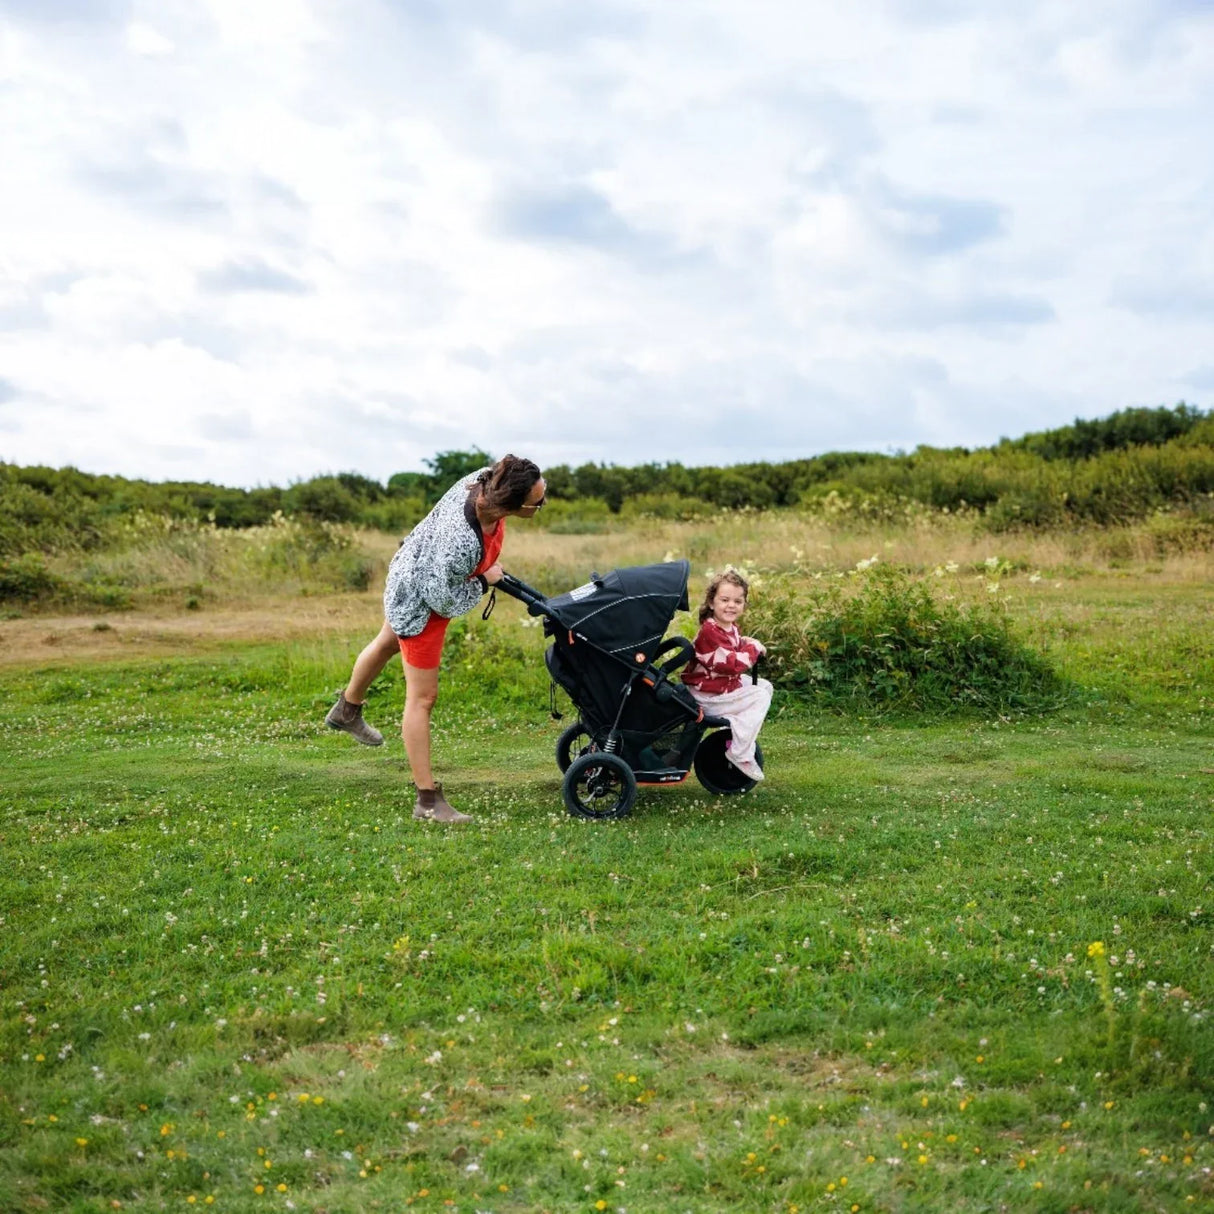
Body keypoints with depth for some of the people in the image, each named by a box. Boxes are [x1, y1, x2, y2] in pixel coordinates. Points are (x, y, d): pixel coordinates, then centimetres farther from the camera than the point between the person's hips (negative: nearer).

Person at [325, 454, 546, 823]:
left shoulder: (485, 480, -23)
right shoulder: (462, 543, -45)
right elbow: (443, 601, -30)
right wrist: (483, 581, -15)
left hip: (413, 569, 9)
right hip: (420, 603, -9)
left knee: (388, 643, 33)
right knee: (422, 697, 0)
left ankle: (347, 711, 60)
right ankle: (428, 800, 11)